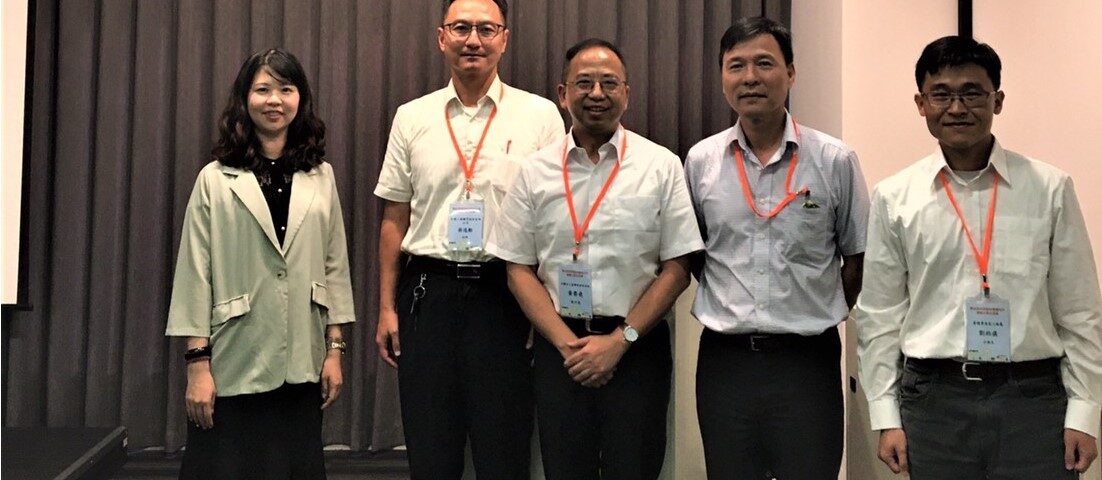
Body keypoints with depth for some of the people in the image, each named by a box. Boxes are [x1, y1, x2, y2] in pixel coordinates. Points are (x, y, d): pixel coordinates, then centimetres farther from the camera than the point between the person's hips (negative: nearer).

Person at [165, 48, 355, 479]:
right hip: (235, 365, -2)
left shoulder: (321, 177, 9)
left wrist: (334, 348, 5)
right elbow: (195, 272, -2)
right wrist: (198, 362, -7)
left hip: (300, 366, 3)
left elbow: (335, 265, 9)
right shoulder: (215, 179, 0)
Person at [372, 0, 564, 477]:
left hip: (505, 292, -2)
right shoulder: (411, 118, 8)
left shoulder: (540, 115, 1)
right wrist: (386, 308, 7)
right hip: (427, 291, 2)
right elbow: (394, 220, 11)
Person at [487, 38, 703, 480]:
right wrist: (568, 344, -7)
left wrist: (619, 341, -9)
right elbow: (519, 270, 4)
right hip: (559, 346, 1)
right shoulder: (536, 172, 4)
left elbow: (677, 269, -2)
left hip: (637, 347, -1)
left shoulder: (661, 167, 0)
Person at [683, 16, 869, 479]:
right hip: (723, 358, 2)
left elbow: (856, 256, 6)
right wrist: (730, 306, 7)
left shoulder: (834, 160, -3)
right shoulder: (700, 161, 2)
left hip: (808, 358, -2)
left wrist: (820, 315, 6)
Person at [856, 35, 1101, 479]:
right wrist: (886, 417, 2)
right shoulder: (894, 198, 1)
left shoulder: (1050, 189, 1)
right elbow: (879, 316, 4)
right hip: (934, 398, 1)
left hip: (1034, 395, 0)